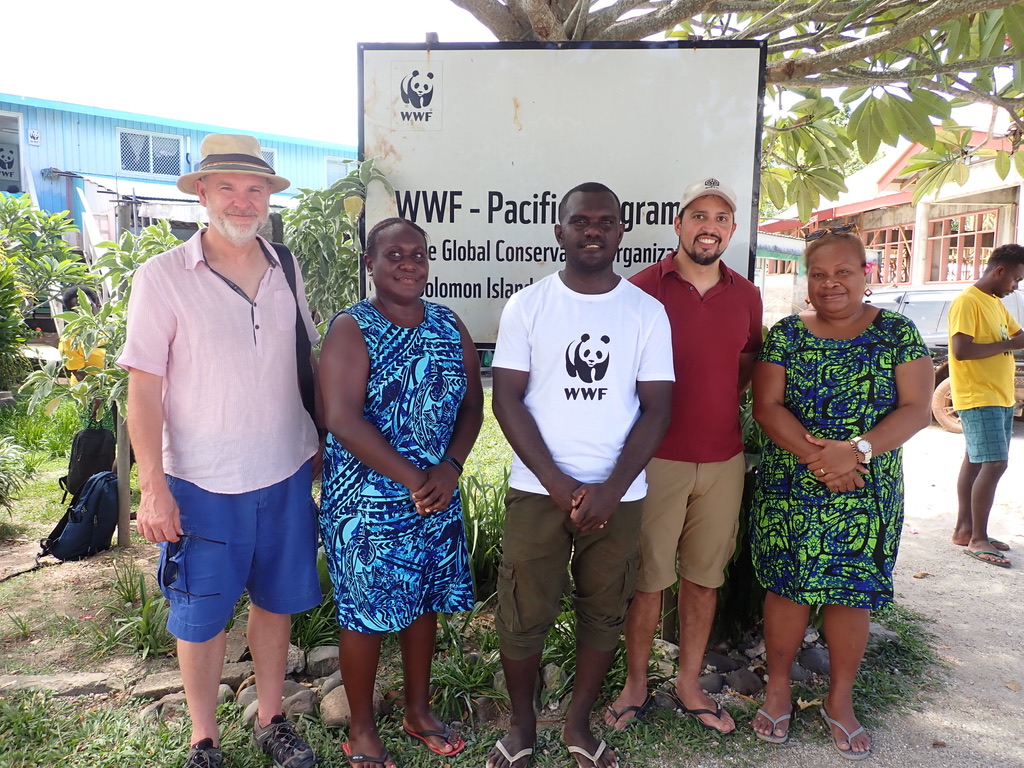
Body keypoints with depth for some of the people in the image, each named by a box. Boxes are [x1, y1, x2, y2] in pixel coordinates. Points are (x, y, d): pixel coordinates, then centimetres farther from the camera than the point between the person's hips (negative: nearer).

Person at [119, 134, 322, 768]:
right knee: (202, 615, 11)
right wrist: (153, 488, -11)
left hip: (287, 476, 4)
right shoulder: (163, 277, -8)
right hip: (202, 484, -3)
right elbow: (144, 389, -8)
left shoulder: (285, 270, 4)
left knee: (277, 600, 16)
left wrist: (320, 448, 9)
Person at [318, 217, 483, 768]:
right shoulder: (351, 329, -10)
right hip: (366, 502, -5)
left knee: (425, 603, 17)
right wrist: (413, 480, -21)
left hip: (438, 496, 5)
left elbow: (472, 404, 5)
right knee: (366, 614, 7)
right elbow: (343, 419, -19)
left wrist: (449, 468, -12)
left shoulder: (450, 327, 5)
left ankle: (419, 710, 38)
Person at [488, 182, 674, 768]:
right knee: (524, 615, 6)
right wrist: (557, 484, -12)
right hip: (538, 489, -1)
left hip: (618, 493, 1)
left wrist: (611, 490, -12)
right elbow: (507, 398, -5)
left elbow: (656, 407, -1)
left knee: (605, 611, 12)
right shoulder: (527, 306, -1)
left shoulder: (647, 311, 1)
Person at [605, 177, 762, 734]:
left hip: (723, 460, 4)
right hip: (656, 457, -4)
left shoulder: (746, 296, 6)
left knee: (704, 577, 13)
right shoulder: (643, 288, -6)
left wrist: (719, 403, 5)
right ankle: (635, 686, 25)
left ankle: (689, 686, 31)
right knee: (647, 577, 6)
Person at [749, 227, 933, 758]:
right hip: (788, 490, 0)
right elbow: (766, 406, -6)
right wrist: (817, 455, -19)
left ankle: (840, 700, 27)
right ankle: (778, 689, 25)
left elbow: (917, 408, -5)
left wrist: (859, 449, -20)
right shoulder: (785, 334, 1)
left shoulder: (897, 332, 2)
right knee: (787, 585, 5)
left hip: (868, 491, 1)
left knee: (853, 591, 7)